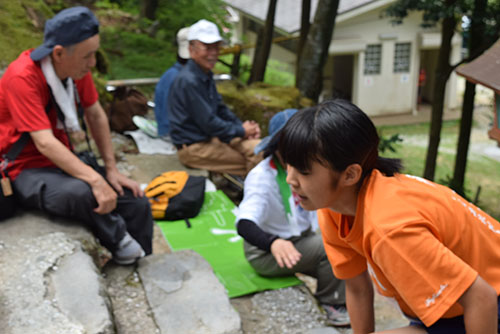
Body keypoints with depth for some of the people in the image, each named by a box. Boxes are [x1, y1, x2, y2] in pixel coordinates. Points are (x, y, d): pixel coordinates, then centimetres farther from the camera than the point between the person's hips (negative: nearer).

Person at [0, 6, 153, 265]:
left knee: (138, 204, -9)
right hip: (27, 170, -6)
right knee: (83, 193, -37)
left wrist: (112, 170, -2)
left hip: (64, 162, 7)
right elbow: (44, 143, -30)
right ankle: (122, 246, -11)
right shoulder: (22, 77, -24)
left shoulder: (77, 67, -4)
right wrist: (96, 180, -38)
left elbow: (96, 116, 4)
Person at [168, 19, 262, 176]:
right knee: (255, 162, -16)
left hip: (211, 136, 9)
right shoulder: (189, 81, -22)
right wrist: (241, 131, -11)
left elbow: (221, 108, 17)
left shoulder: (206, 75, 10)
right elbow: (208, 123, -21)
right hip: (193, 147, -9)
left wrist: (242, 125, 1)